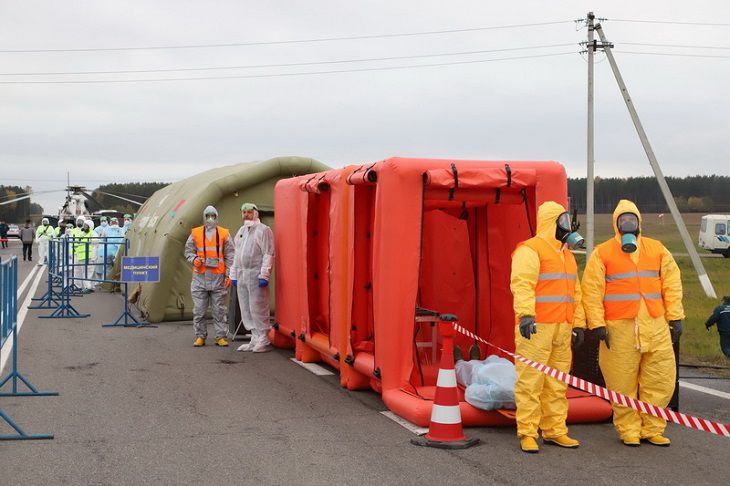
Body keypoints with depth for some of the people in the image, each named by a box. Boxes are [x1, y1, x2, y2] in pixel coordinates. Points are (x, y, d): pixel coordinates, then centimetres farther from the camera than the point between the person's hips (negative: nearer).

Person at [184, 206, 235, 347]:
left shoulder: (224, 234, 7)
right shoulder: (195, 233, 9)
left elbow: (230, 256, 5)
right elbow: (188, 251, 13)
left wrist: (229, 275, -2)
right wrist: (194, 259, -9)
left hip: (218, 277, -1)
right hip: (200, 276, 1)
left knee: (219, 309, 2)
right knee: (199, 309, 2)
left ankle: (220, 336, 7)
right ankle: (200, 336, 11)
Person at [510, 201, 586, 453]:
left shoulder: (566, 253, 23)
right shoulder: (530, 250, -6)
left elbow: (574, 292, 26)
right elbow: (522, 284, -19)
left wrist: (578, 324, 21)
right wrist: (525, 314, -31)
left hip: (562, 329, 9)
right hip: (535, 328, -8)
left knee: (557, 383, 12)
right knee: (530, 381, -6)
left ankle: (554, 431, 19)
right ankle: (527, 433, -1)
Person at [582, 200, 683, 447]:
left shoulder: (657, 249, 14)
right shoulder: (602, 253, 4)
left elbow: (672, 285, 12)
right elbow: (592, 291, -1)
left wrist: (675, 317, 5)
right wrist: (597, 323, -8)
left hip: (655, 327, 3)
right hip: (619, 328, -3)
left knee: (661, 380, 3)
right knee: (623, 383, 1)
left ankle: (651, 429, 15)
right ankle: (629, 431, 13)